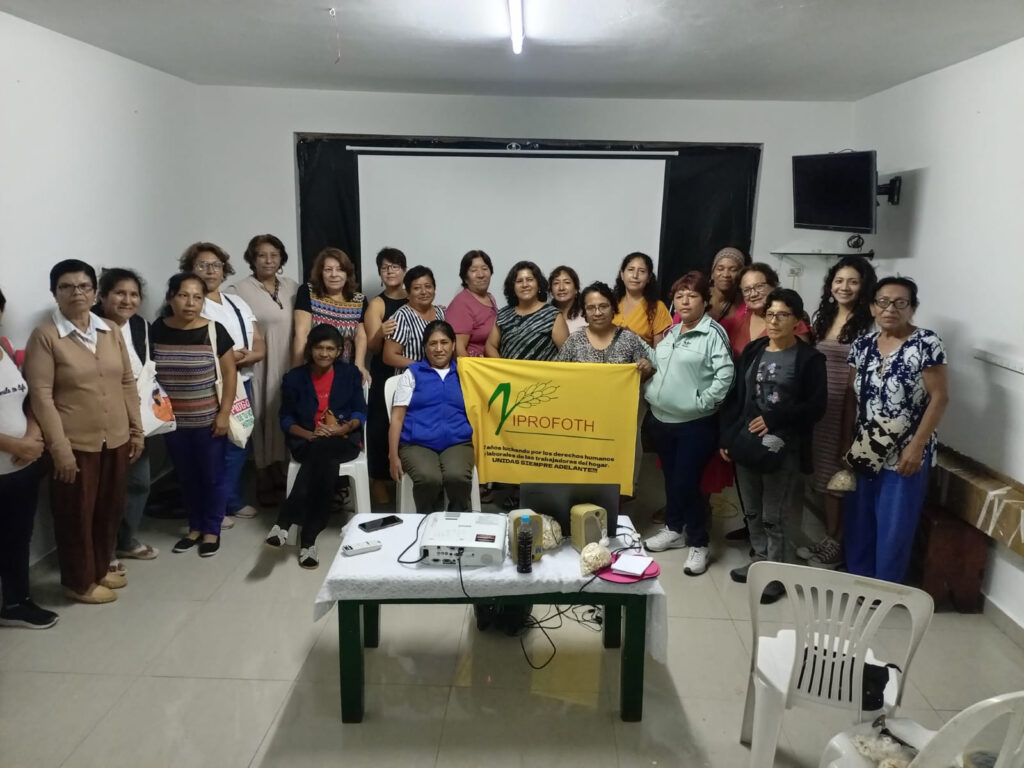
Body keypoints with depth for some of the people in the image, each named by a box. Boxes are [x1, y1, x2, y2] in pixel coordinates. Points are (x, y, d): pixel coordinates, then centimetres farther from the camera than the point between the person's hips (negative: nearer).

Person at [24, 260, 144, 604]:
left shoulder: (111, 333, 6)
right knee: (76, 514, 8)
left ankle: (101, 568, 36)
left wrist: (137, 430, 8)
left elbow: (127, 383, 10)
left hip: (115, 439, 5)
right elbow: (40, 395, -13)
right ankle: (79, 581, 25)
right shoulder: (45, 336, -9)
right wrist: (59, 447, -16)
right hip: (76, 444, -5)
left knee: (110, 509, 16)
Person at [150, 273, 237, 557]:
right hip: (173, 421, 3)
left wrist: (224, 413, -11)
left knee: (212, 476, 7)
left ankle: (212, 530, 24)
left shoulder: (214, 331, -11)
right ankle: (195, 528, 31)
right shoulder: (157, 330, -3)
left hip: (207, 421, -3)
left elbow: (229, 373, -8)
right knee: (186, 476, 15)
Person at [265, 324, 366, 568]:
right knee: (325, 464, -36)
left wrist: (345, 428, -17)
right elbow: (286, 419, 6)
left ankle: (284, 522, -33)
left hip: (343, 442, 0)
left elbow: (360, 412, 5)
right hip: (306, 443, 0)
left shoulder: (350, 373, 10)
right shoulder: (294, 378, 9)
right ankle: (308, 539, -35)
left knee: (321, 453, -36)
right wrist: (310, 435, -13)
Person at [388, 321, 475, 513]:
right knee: (429, 479, -32)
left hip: (458, 442, 1)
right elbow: (397, 416, 7)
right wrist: (393, 456, -1)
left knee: (457, 477, -32)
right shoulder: (412, 373, 12)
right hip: (417, 443, -1)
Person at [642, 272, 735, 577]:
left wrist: (703, 402, -18)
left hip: (695, 423, -7)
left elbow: (725, 374, -19)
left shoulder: (713, 333, -11)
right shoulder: (670, 332, 11)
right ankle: (674, 529, 35)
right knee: (670, 478, 17)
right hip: (661, 418, 7)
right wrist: (650, 391, 7)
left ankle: (699, 542, 13)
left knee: (687, 482, -4)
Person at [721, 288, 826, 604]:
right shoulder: (752, 351, 10)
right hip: (746, 443, 5)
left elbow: (817, 405, -10)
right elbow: (735, 397, 10)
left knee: (774, 517, 0)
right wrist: (726, 437, 4)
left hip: (784, 448, -5)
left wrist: (773, 419, -17)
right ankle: (760, 560, 32)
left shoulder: (810, 358, -3)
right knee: (752, 512, 15)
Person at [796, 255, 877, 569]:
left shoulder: (867, 325, -10)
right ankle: (828, 538, 28)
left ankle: (838, 545, 17)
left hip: (849, 410, -6)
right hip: (820, 407, 6)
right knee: (824, 475, 14)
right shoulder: (823, 318, 11)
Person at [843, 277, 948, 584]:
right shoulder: (862, 345, 4)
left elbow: (939, 397, -13)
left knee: (894, 530, 5)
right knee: (857, 524, 13)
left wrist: (916, 446, -16)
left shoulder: (926, 343, -12)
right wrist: (846, 441, 5)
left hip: (904, 455, -5)